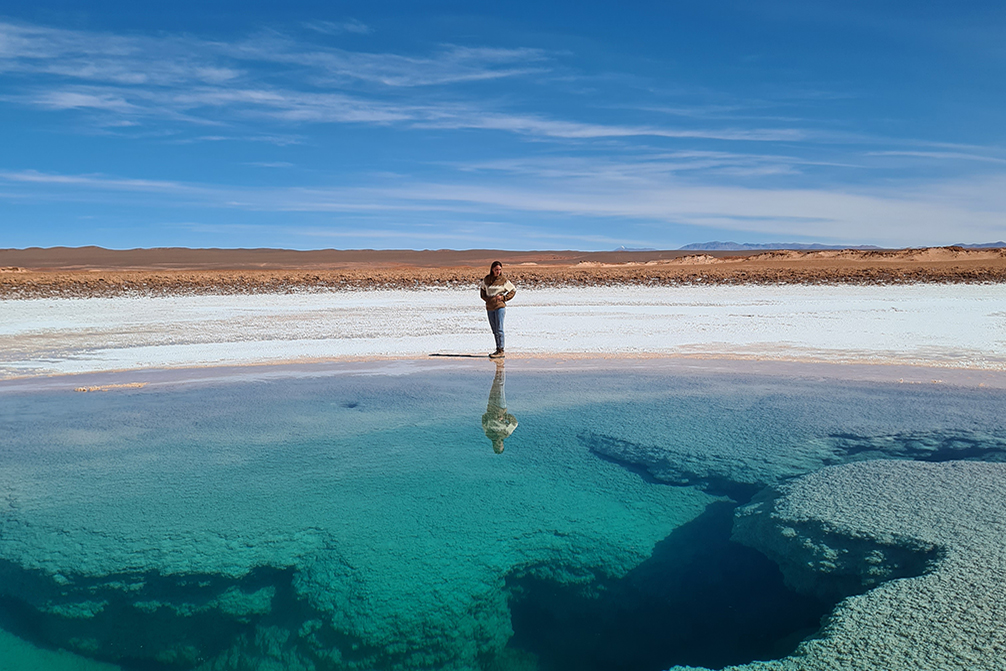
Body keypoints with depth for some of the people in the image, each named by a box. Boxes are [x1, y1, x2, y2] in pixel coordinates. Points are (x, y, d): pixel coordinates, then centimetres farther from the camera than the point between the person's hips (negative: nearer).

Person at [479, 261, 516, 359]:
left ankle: (501, 350, -6)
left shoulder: (503, 281, -3)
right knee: (494, 330, 8)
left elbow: (513, 290, 7)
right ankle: (498, 350, 14)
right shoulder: (486, 279, 7)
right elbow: (482, 289, 23)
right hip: (489, 308, 5)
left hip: (500, 307, -5)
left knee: (499, 329, -8)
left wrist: (503, 297, -5)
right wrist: (486, 298, 5)